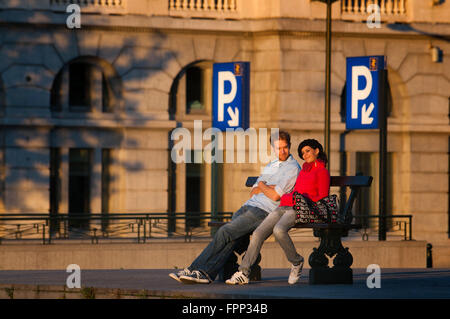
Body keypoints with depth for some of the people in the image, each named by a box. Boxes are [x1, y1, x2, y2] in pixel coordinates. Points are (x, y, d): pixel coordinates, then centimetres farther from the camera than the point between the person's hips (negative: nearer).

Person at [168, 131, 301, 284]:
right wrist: (265, 188, 1)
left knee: (225, 231, -20)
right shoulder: (270, 166, 25)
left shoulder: (293, 168, -2)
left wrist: (261, 185, 7)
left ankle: (198, 270, -19)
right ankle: (207, 274, -27)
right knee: (231, 238, -16)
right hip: (249, 205, 8)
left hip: (264, 211, -8)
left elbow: (275, 195, -12)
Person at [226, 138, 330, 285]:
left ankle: (296, 262, -13)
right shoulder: (303, 171, 30)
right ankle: (243, 273, -19)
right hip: (284, 207, 7)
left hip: (299, 210, -7)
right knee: (258, 233, -15)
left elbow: (323, 198, -3)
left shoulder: (322, 172, 6)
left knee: (279, 230, -36)